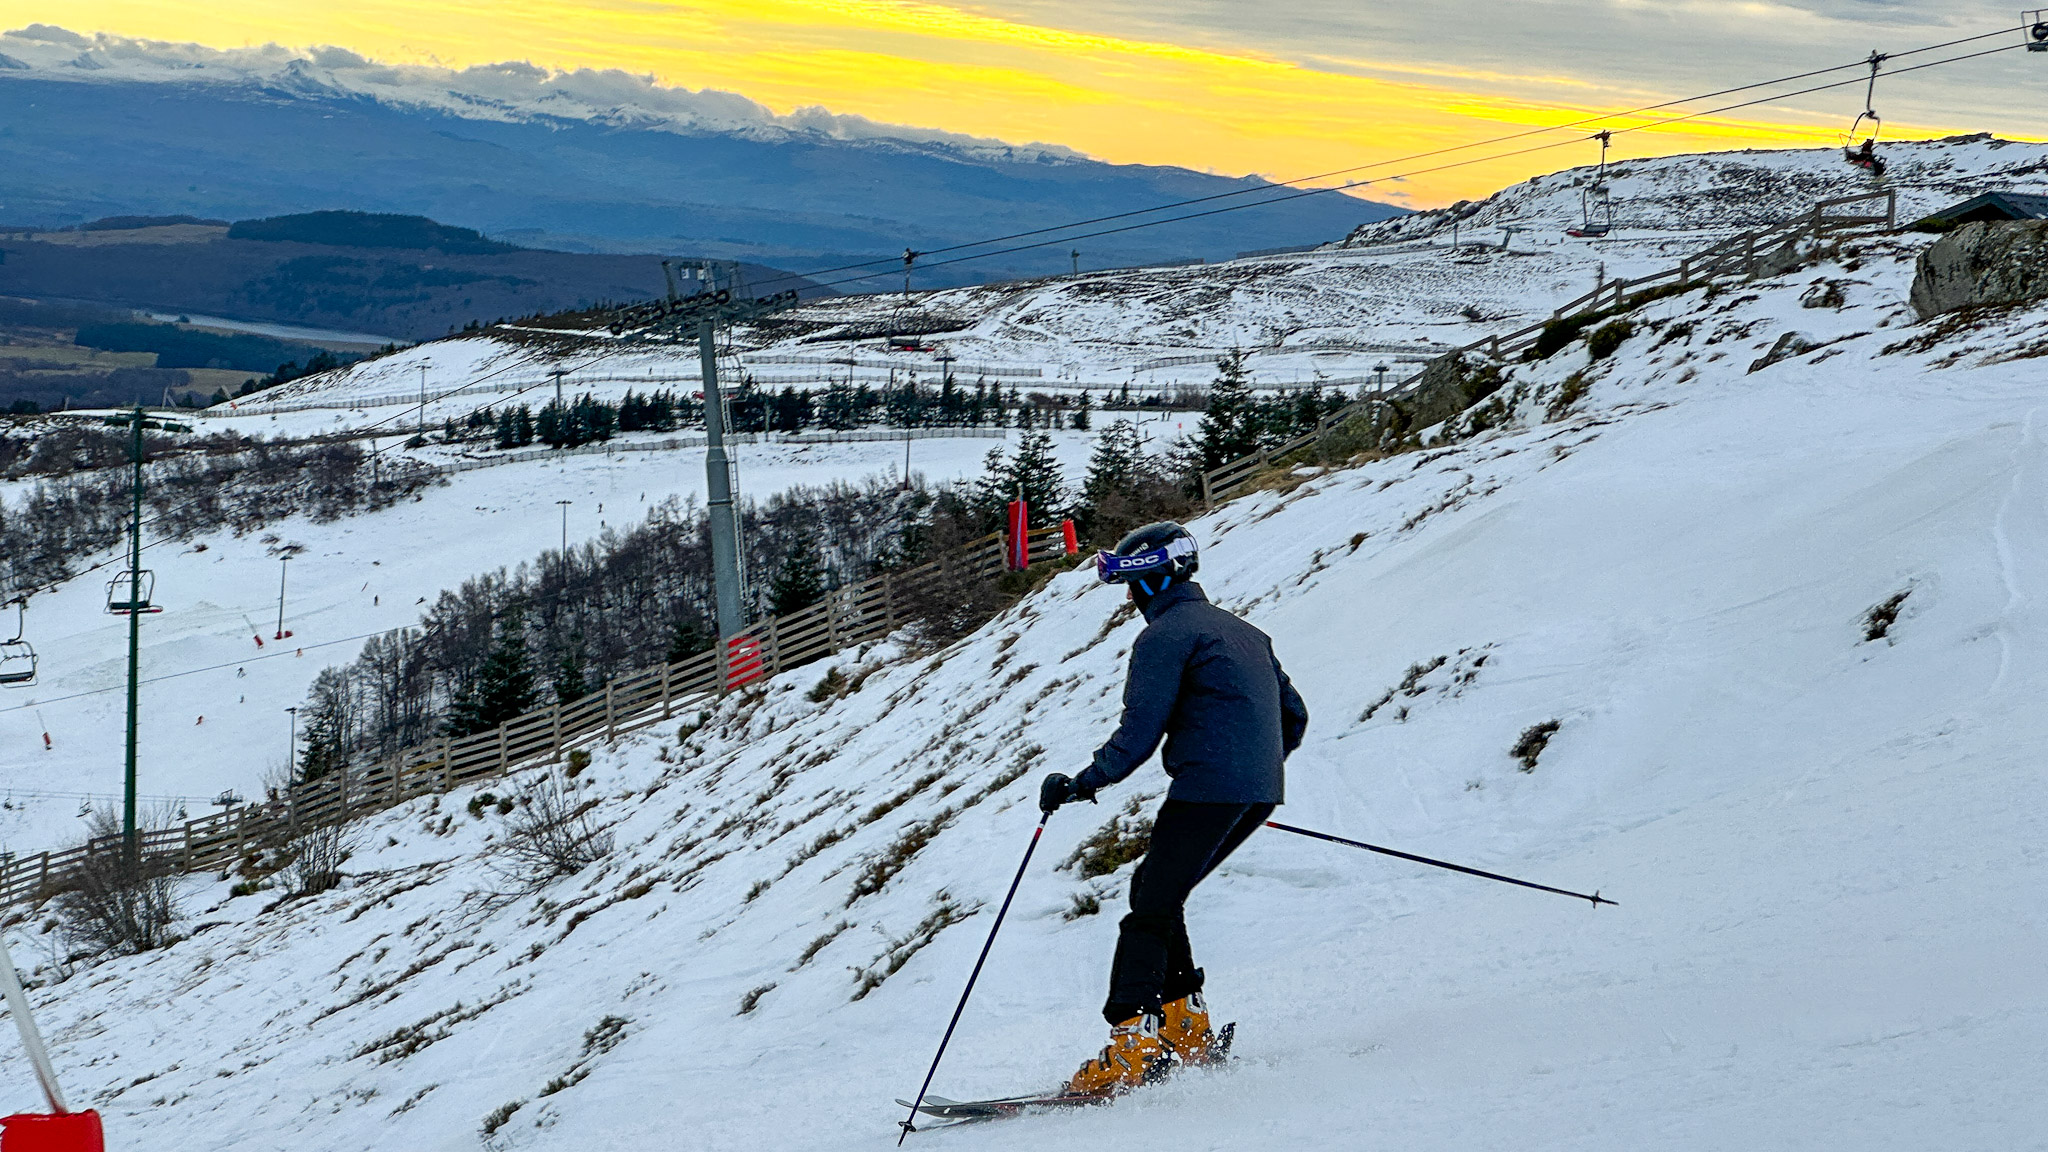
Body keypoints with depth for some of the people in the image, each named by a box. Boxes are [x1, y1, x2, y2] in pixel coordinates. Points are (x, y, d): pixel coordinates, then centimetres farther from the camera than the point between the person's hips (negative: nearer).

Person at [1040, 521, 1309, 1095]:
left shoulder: (1166, 634, -5)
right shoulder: (1242, 631, 23)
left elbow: (1141, 731, -14)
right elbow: (1294, 715, 26)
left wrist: (1081, 784, -7)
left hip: (1207, 789, -9)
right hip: (1260, 793, 9)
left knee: (1151, 911, -5)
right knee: (1154, 888, 19)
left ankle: (1132, 1045, -15)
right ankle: (1186, 1028, 13)